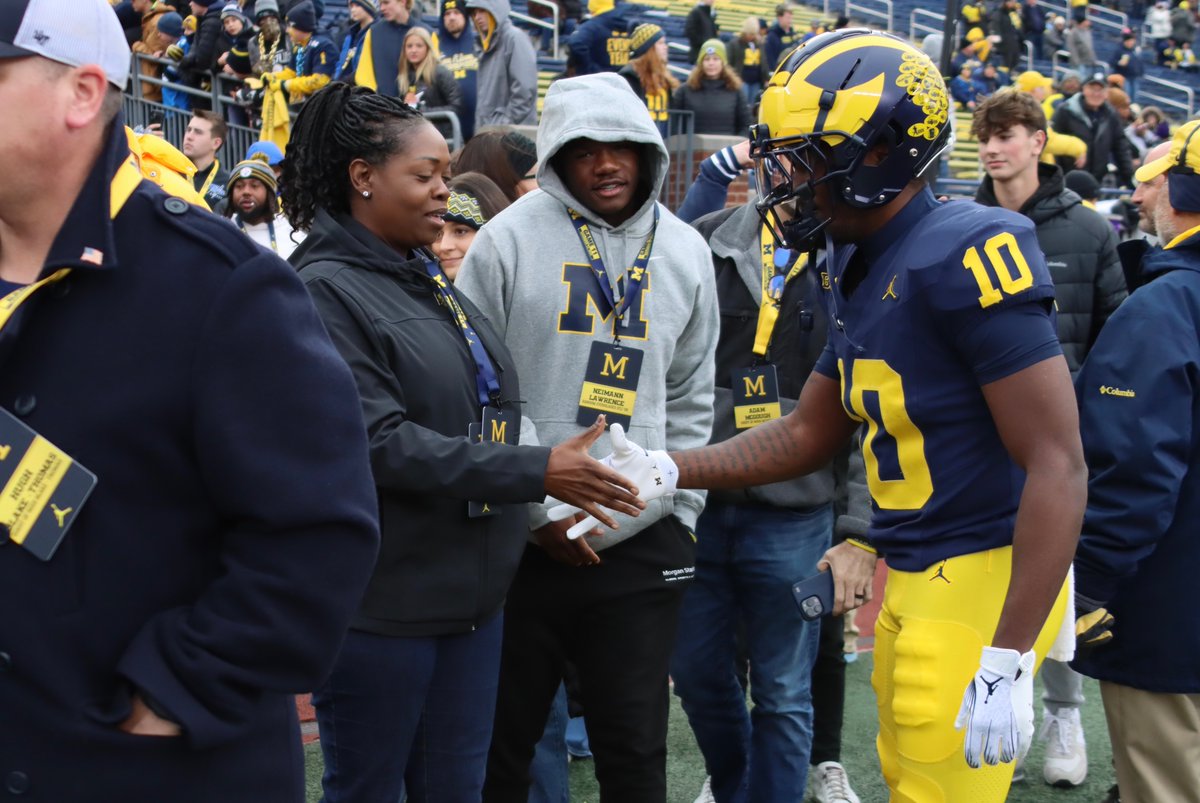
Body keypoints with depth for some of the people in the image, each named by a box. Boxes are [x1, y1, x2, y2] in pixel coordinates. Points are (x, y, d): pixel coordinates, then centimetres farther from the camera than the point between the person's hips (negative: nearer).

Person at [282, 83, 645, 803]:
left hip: (472, 592, 8)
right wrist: (538, 473, -22)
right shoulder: (326, 290, -13)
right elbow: (379, 442, -22)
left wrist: (531, 517, 10)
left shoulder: (432, 281, 13)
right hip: (381, 602, -8)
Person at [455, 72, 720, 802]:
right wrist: (532, 512, -8)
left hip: (643, 549, 3)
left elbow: (691, 401, 13)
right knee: (502, 744, 9)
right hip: (522, 543, -2)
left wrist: (680, 507, 5)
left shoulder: (685, 251, 8)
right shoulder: (511, 238, -5)